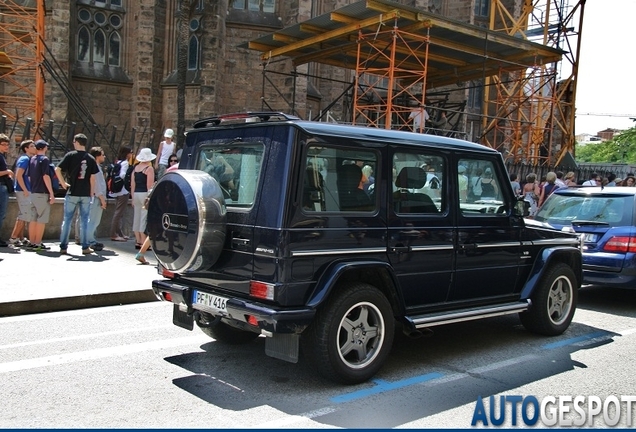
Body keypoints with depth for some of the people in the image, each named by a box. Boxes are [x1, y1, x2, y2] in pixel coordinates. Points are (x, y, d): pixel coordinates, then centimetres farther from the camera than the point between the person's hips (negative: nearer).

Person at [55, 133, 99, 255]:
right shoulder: (91, 159, 2)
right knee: (84, 221, 8)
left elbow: (57, 169, -11)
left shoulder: (70, 155, -4)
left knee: (67, 220, 7)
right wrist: (92, 192, 9)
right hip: (86, 194, 1)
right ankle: (85, 247, 9)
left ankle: (63, 247, 9)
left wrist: (63, 183, -2)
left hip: (72, 193, -1)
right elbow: (93, 177, 1)